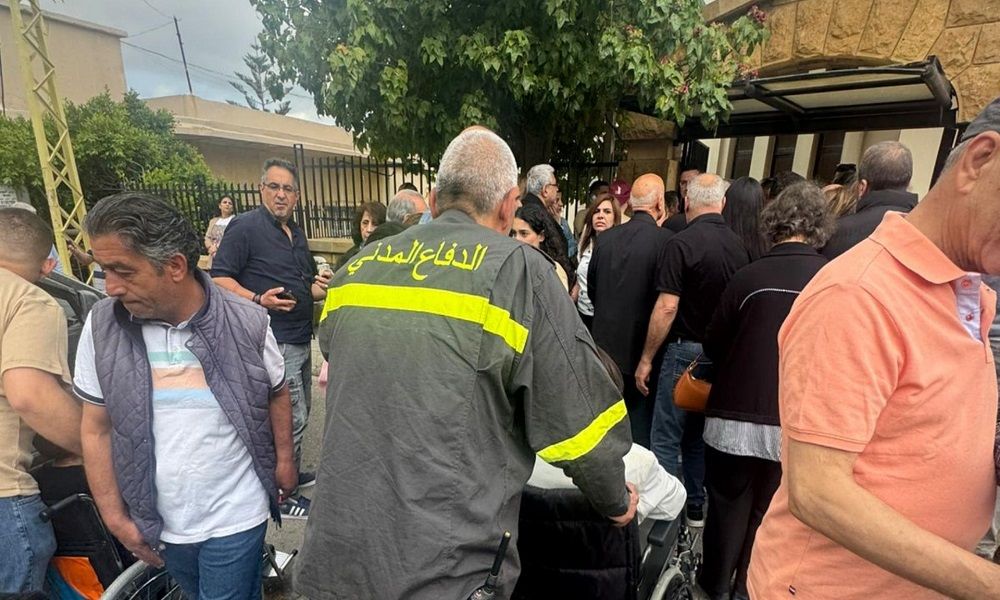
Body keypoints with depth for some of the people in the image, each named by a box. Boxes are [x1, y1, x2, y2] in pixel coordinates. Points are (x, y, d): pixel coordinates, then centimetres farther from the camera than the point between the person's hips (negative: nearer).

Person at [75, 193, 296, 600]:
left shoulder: (246, 322, -15)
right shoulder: (102, 326, -9)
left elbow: (278, 395, 0)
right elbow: (96, 428, 0)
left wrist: (284, 460, 0)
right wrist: (115, 516, 2)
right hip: (159, 523, 4)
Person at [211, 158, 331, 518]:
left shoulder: (297, 234, 16)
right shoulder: (245, 227, -9)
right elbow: (219, 278, -13)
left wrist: (324, 288, 2)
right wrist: (258, 300, -27)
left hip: (301, 338, 9)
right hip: (274, 341, -9)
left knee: (299, 413, 19)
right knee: (291, 418, -3)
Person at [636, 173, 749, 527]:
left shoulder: (681, 244, -14)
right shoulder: (738, 246, 4)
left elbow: (667, 307, -18)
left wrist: (646, 359, -11)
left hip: (687, 351, -7)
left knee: (667, 438, 3)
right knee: (699, 435, 19)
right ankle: (696, 507, 30)